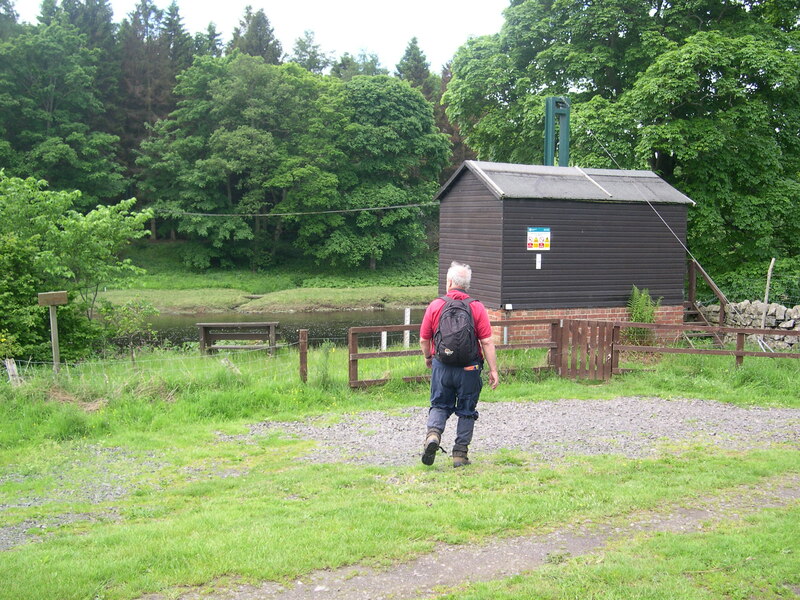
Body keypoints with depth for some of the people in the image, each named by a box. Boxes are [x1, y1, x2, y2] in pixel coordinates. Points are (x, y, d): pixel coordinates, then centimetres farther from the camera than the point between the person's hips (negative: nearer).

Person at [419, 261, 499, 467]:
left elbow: (424, 340, 3)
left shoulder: (435, 306, -3)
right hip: (469, 368, -1)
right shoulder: (477, 308, -5)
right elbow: (487, 342, -9)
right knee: (466, 410, 12)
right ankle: (460, 453, 13)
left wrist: (428, 358, 22)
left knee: (439, 405, 15)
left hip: (441, 366, 1)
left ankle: (433, 433, -11)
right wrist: (493, 370, -4)